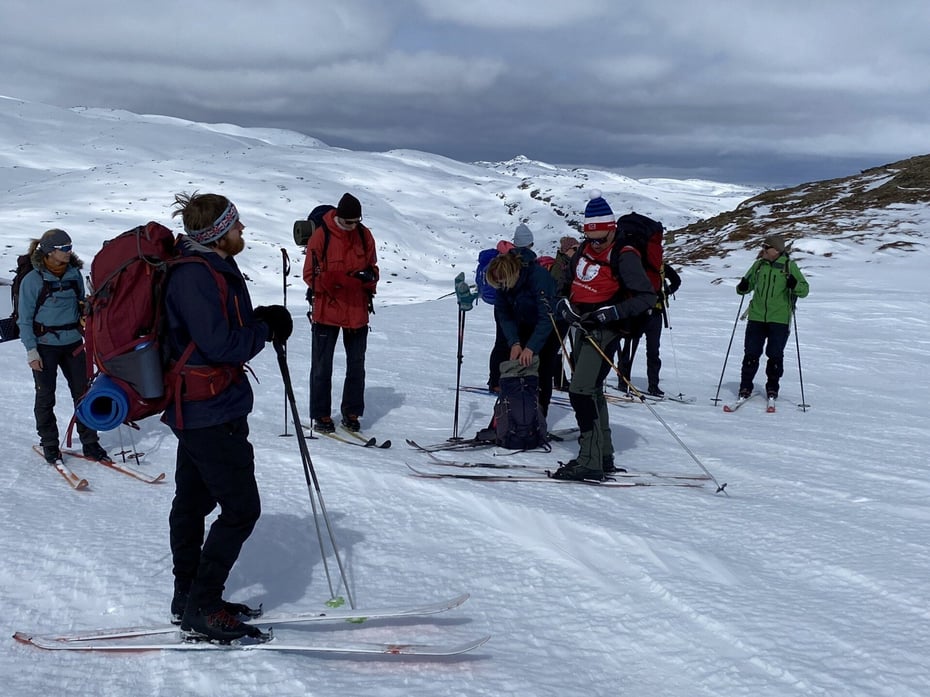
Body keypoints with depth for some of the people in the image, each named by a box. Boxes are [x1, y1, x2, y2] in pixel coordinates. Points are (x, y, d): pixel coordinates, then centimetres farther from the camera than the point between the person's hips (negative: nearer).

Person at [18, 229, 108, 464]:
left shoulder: (74, 274, 3)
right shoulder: (32, 280, -10)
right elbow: (25, 319, -6)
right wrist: (31, 351, -11)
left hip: (73, 343, 4)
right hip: (45, 346, -4)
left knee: (83, 393, 4)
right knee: (45, 397, 6)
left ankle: (90, 444, 14)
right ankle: (49, 445, 20)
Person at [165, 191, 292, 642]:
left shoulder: (209, 268, 11)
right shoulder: (196, 275, -21)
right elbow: (220, 345, -26)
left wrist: (261, 320, -2)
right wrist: (265, 329, -11)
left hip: (194, 409, 11)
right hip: (213, 413, -11)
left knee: (192, 502, 17)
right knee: (241, 508, -5)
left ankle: (188, 599, 30)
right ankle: (201, 609, 3)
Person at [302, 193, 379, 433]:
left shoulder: (364, 235, 2)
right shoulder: (321, 235, -10)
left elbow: (373, 268, 11)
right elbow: (311, 275, -10)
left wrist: (369, 276, -14)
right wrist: (338, 279, -25)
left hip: (358, 311, 4)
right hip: (327, 311, -4)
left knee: (356, 365, 11)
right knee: (322, 366, 5)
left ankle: (351, 412, 24)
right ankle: (321, 415, 16)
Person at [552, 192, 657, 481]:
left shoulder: (624, 257, -14)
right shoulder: (586, 249, 8)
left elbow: (647, 296, -15)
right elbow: (571, 278, 24)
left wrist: (613, 312, -24)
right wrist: (565, 302, 5)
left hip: (605, 331, -9)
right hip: (586, 328, 9)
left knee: (581, 392, -16)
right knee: (592, 392, 15)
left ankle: (590, 462, -13)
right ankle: (603, 456, 26)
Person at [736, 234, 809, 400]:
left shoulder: (789, 266, -1)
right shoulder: (759, 265, 8)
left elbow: (805, 290, -1)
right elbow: (748, 283, 19)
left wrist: (795, 285, -23)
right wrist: (742, 288, -5)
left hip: (779, 319, -3)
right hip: (756, 317, 3)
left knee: (775, 355, 2)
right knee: (751, 353, 2)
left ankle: (772, 388, 18)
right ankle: (745, 387, 11)